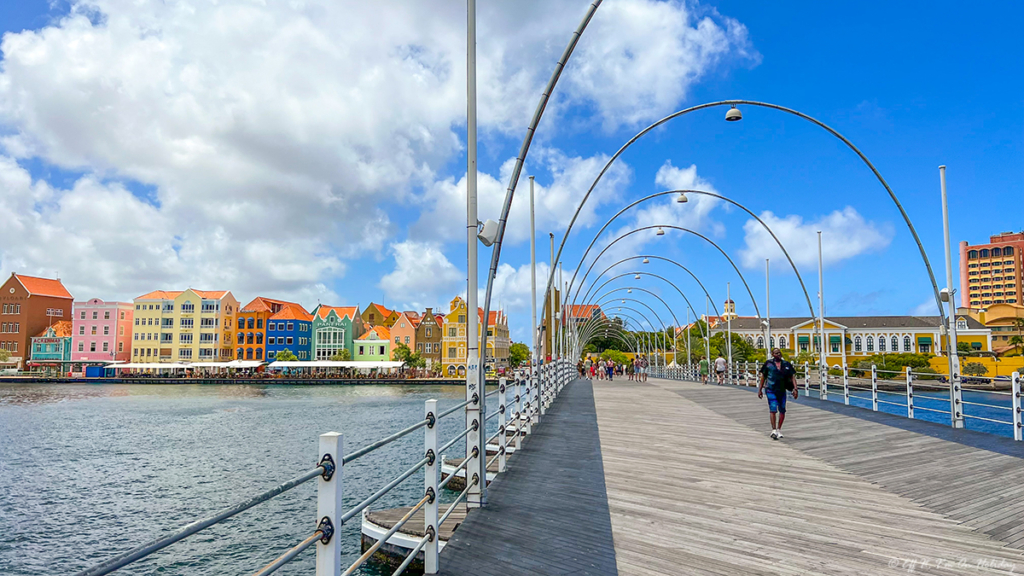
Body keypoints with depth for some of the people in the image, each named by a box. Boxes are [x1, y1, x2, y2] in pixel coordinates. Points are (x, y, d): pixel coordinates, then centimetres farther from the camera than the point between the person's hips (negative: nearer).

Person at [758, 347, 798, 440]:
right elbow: (763, 376, 9)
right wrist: (760, 389, 8)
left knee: (782, 410, 9)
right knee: (773, 409, -13)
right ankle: (774, 430, -14)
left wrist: (795, 389, -7)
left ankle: (779, 430, 25)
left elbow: (793, 377, 5)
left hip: (782, 390, 3)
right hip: (770, 390, -3)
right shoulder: (768, 363, 3)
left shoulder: (786, 364, 7)